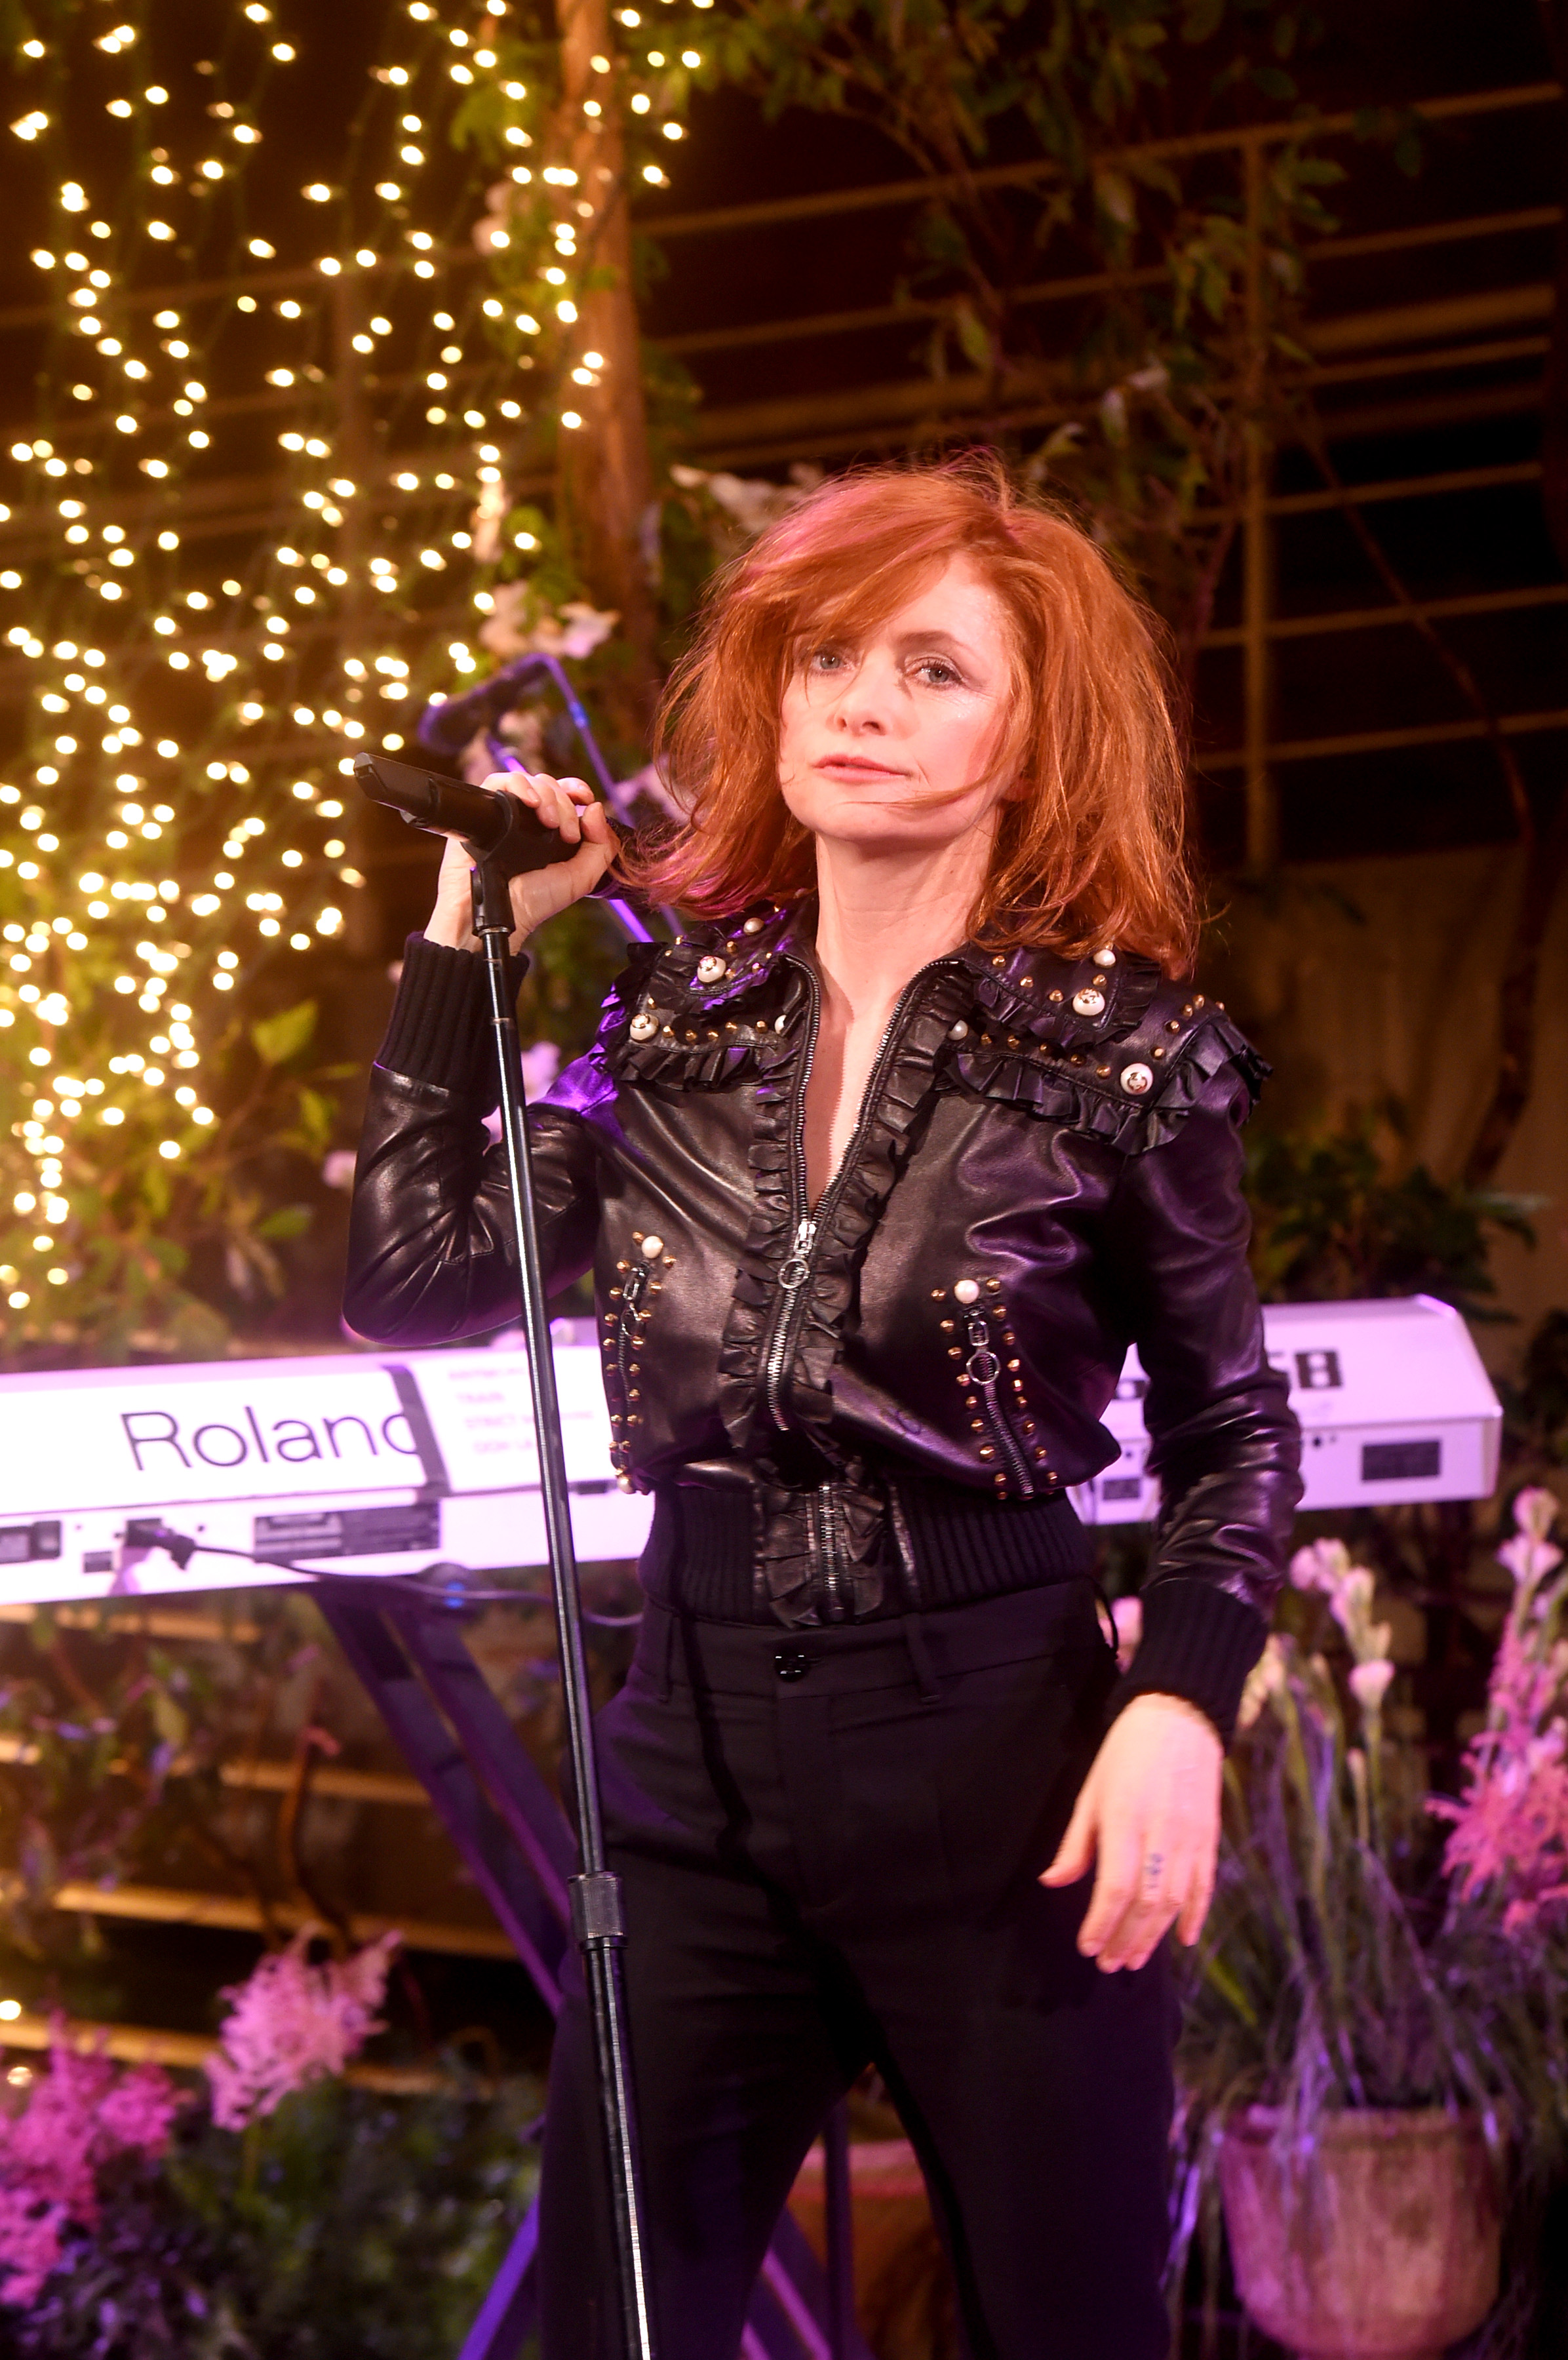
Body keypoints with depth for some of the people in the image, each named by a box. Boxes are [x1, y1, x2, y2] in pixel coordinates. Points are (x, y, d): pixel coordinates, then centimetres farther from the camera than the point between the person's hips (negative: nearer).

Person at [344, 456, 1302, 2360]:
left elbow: (1231, 1434, 3)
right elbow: (410, 1285, 4)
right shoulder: (684, 1015, 6)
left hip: (1002, 1769, -3)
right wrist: (470, 932, 2)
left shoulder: (1119, 1053, -5)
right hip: (694, 1756, 3)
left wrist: (1181, 1706, -14)